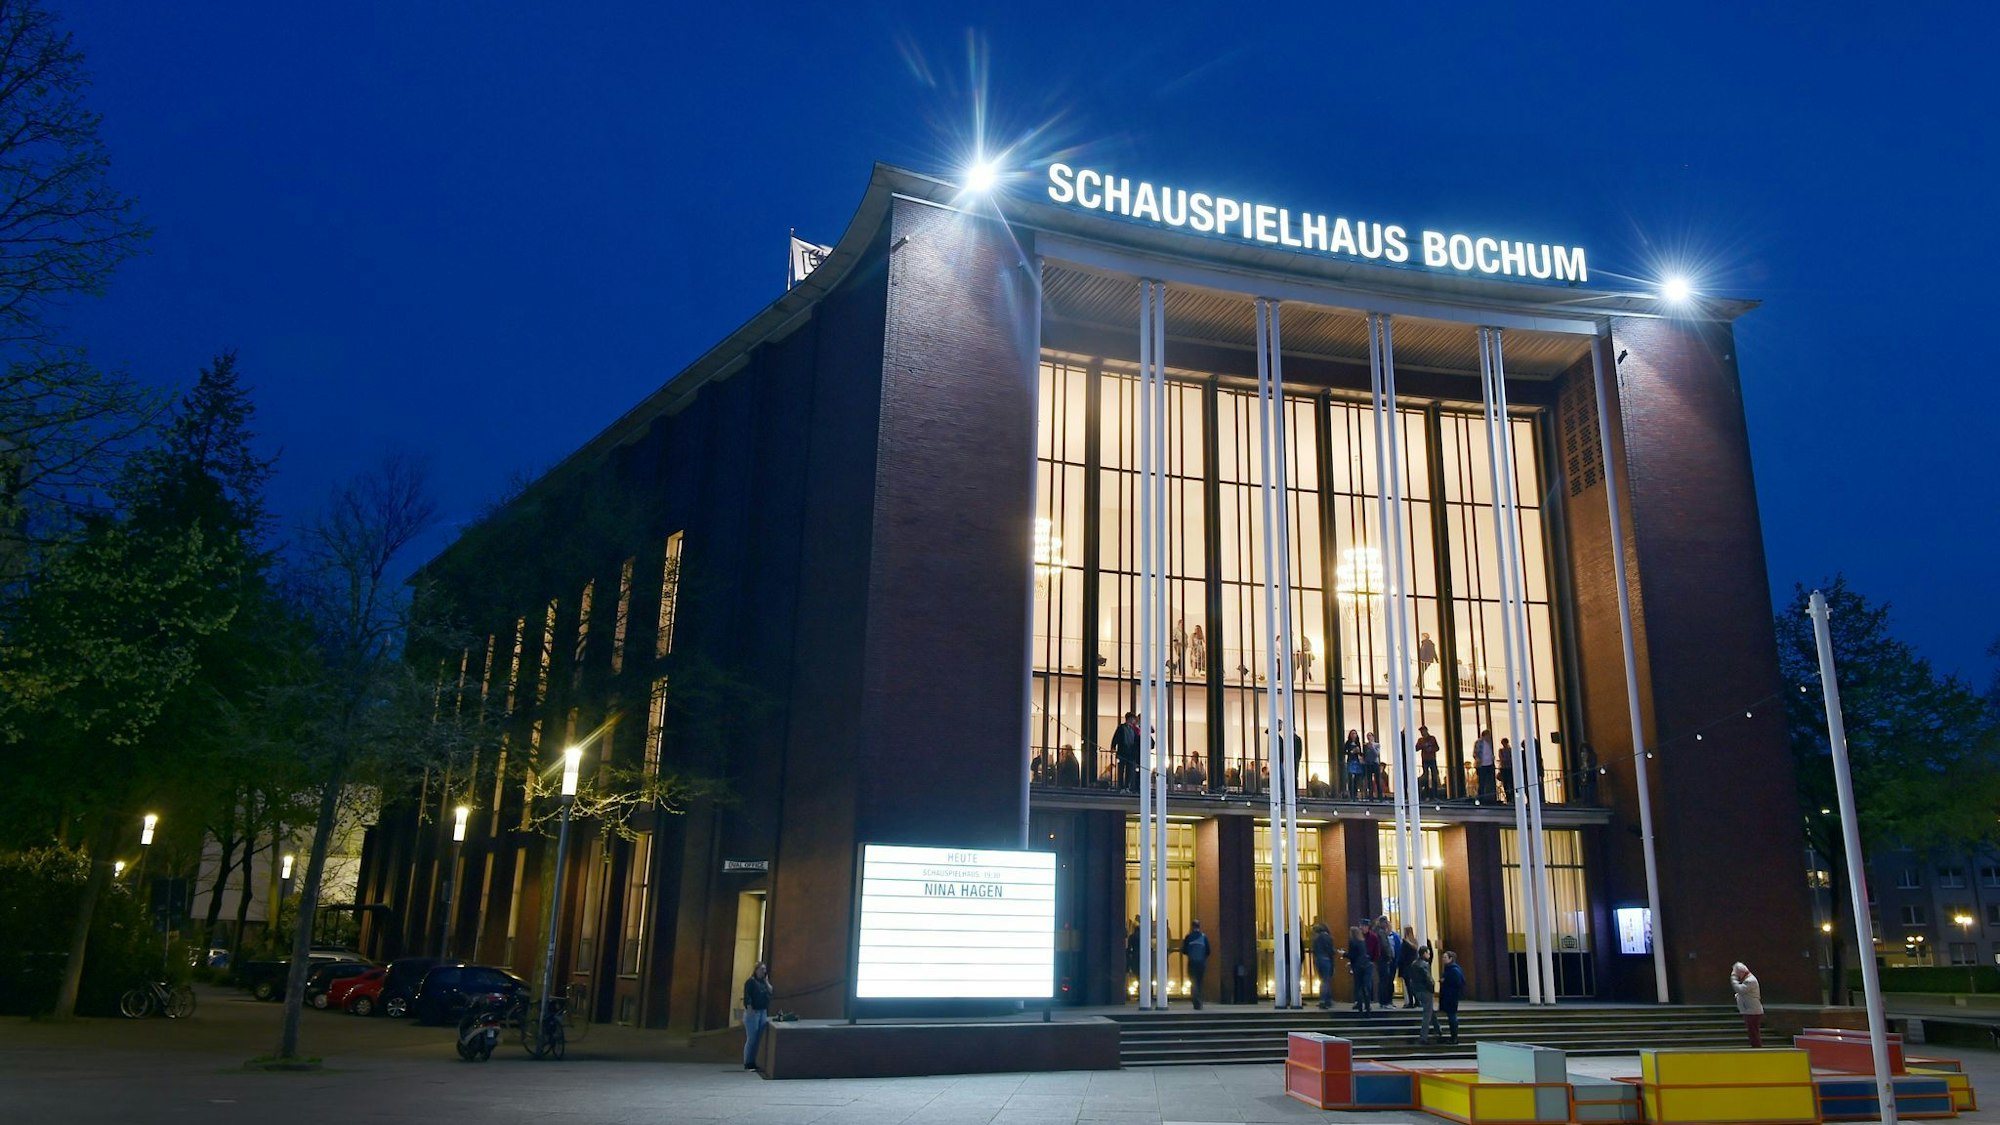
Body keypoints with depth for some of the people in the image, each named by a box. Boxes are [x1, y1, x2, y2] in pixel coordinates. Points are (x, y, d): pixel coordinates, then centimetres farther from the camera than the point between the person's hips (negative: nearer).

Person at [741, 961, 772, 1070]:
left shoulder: (764, 982, 16)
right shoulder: (751, 982, -6)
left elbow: (770, 993, 5)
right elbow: (747, 997, -14)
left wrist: (766, 981, 3)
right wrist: (749, 1009, -23)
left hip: (763, 1013, 7)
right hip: (753, 1013, -7)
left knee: (758, 1040, 8)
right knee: (751, 1039, -5)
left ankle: (753, 1062, 14)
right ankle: (747, 1064, 0)